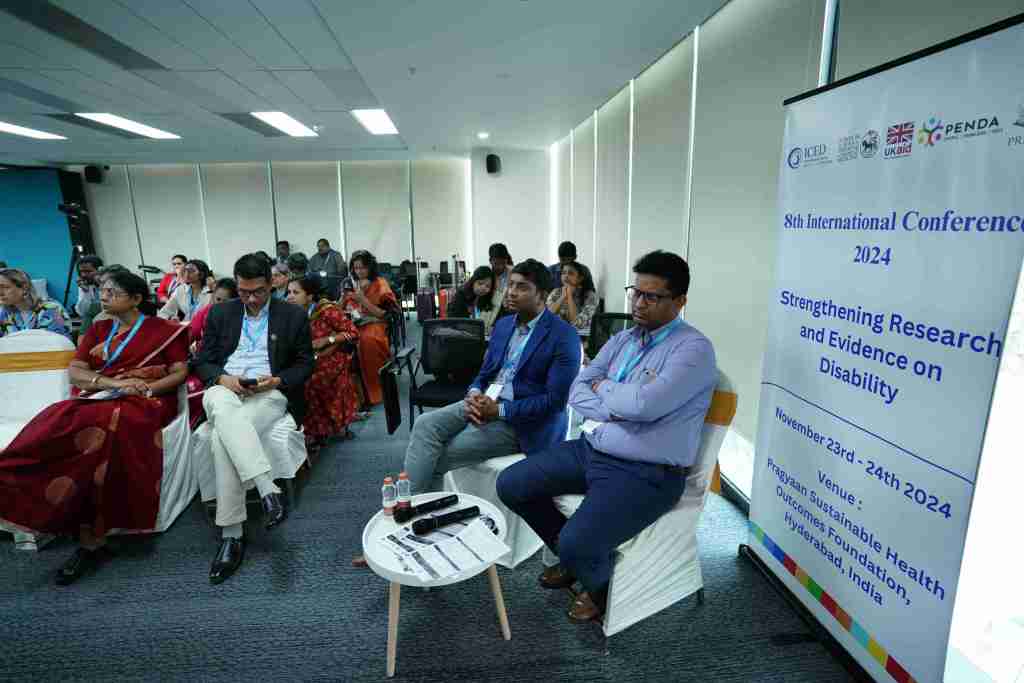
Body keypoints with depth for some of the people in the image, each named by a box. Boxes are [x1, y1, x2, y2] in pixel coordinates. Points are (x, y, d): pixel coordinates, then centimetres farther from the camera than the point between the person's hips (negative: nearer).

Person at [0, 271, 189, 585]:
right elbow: (75, 371, 9)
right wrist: (114, 382, -10)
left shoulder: (163, 329, 7)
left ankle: (91, 538, -27)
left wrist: (147, 388, -16)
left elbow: (180, 373, 1)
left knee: (102, 428, -35)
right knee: (54, 427, -27)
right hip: (99, 400, 5)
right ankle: (90, 536, -26)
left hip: (147, 402, -5)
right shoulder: (98, 330, 20)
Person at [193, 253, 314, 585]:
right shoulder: (220, 313, 15)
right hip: (225, 389, 2)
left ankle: (231, 534, -27)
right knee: (223, 408, -37)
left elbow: (305, 364, 7)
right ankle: (268, 490, -44)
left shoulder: (293, 315, 8)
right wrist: (223, 379, -9)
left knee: (223, 437, -32)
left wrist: (277, 380, -12)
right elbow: (202, 361, 13)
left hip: (271, 392, -2)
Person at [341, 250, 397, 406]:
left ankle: (371, 391, -23)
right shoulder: (352, 283, 15)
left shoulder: (380, 284, 1)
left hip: (374, 324, -4)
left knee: (367, 340, -38)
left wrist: (363, 299, -16)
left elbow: (382, 314, -8)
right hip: (354, 323, 4)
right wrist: (346, 296, -6)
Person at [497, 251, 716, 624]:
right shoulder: (622, 340, 10)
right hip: (591, 450, 8)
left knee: (577, 544, -25)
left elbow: (644, 404, -27)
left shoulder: (693, 348, -13)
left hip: (645, 474, -7)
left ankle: (602, 588, 15)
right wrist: (623, 404, -14)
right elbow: (577, 393, 3)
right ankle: (572, 553, 25)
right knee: (510, 484, 2)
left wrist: (604, 388, -7)